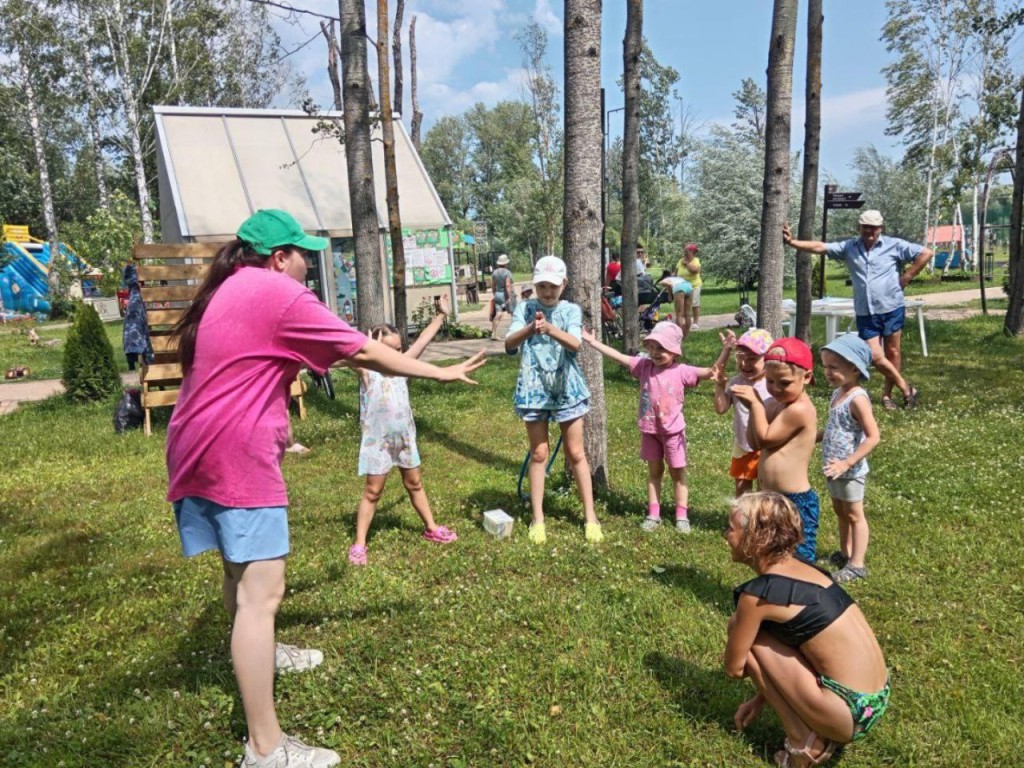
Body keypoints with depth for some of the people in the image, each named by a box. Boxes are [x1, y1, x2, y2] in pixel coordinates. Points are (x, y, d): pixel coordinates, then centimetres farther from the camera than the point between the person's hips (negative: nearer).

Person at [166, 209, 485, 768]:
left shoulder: (227, 291, 16)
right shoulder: (279, 294, -12)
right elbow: (365, 353, -11)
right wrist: (441, 373, -2)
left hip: (199, 451, 10)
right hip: (236, 456, -10)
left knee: (242, 569, 27)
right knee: (262, 591, -9)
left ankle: (255, 653, 50)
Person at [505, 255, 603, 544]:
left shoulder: (571, 310, -2)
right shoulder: (524, 309, -1)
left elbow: (575, 344, -21)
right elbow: (509, 344, -16)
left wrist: (551, 329, -40)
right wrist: (530, 328, -37)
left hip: (567, 387, 0)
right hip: (534, 388, 0)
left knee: (575, 453, 7)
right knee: (538, 454, 8)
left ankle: (590, 516, 17)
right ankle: (537, 519, 17)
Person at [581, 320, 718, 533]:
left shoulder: (681, 372, -14)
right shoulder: (644, 366, -4)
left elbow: (703, 372, -26)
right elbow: (619, 357, -4)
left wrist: (712, 371, -51)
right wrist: (592, 342, -5)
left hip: (673, 430, -3)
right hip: (649, 430, 3)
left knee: (677, 472, 9)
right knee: (654, 471, 14)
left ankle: (682, 515, 17)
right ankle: (653, 514, 21)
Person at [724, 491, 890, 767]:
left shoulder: (758, 592, -16)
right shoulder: (801, 569, 8)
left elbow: (734, 667, -5)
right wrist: (764, 695, 24)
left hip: (851, 712, -9)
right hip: (875, 701, 9)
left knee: (741, 629, -5)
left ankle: (802, 744, 1)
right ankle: (817, 734, 15)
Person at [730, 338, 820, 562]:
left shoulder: (800, 410, -21)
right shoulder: (775, 404, 6)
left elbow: (764, 438, -18)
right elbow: (754, 443, 4)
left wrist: (756, 403, -13)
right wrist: (753, 406, -7)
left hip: (795, 503, -9)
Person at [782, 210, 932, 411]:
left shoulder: (894, 245, -2)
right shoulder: (849, 247, 4)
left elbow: (926, 253, -1)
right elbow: (820, 247, -3)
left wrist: (906, 277, -4)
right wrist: (792, 242, -15)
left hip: (891, 308, -2)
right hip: (865, 313, 2)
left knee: (892, 352, 8)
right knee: (875, 356, -2)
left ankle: (887, 394, 23)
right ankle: (906, 389, 16)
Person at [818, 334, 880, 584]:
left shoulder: (857, 399, -22)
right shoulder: (837, 393, 4)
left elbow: (873, 437, -26)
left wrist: (847, 463, -28)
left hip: (850, 471, -8)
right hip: (834, 468, 8)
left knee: (854, 514, 3)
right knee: (840, 511, 20)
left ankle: (856, 564, 14)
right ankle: (845, 553, 36)